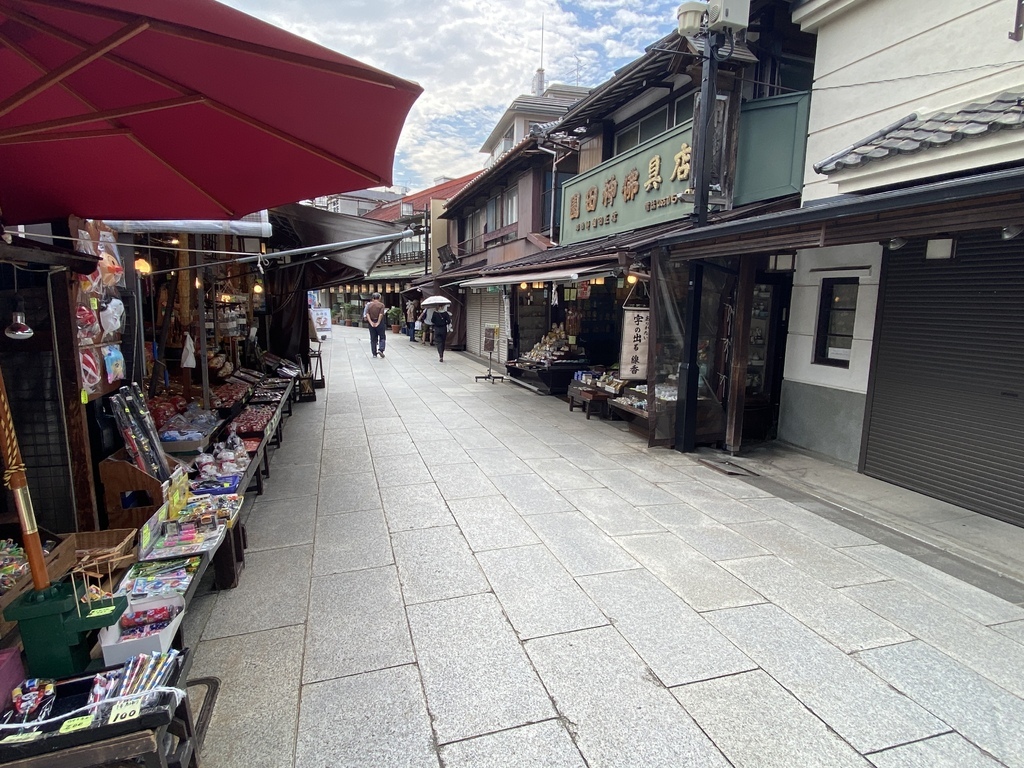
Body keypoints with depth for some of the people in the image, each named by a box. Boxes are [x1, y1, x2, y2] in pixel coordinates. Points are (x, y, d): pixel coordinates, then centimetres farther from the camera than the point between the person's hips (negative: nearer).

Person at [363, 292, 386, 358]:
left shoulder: (369, 305, 6)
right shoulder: (381, 305, -4)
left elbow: (367, 314, -6)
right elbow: (381, 314, -16)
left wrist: (371, 322, -11)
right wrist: (378, 323, -14)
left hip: (372, 323, 3)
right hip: (379, 322, -3)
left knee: (373, 339, 9)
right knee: (382, 337, 6)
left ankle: (374, 353, 10)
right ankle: (380, 350, -14)